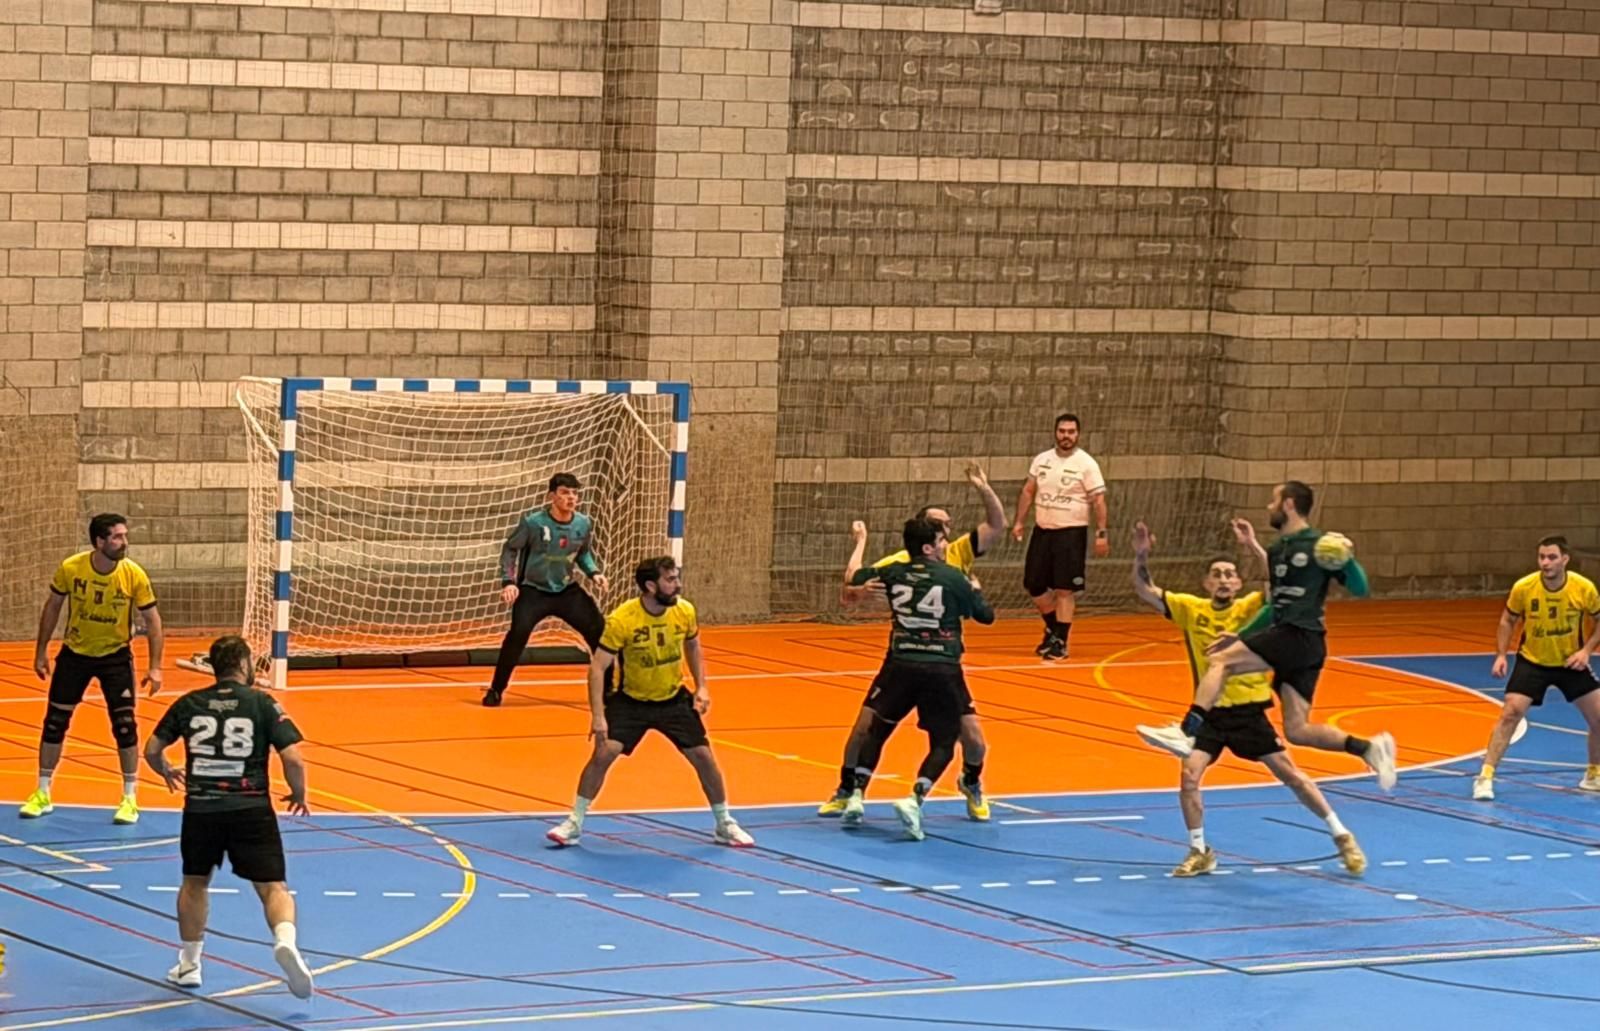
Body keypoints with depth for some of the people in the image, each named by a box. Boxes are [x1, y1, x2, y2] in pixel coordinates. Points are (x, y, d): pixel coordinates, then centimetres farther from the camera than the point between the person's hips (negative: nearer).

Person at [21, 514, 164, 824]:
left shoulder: (134, 575, -20)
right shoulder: (70, 569, -19)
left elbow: (152, 619, -9)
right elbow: (53, 607, -1)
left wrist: (154, 667, -13)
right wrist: (41, 652, 2)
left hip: (115, 655, -1)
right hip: (75, 652, 1)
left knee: (125, 724, -8)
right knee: (55, 720, 4)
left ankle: (130, 799, 6)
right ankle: (42, 795, 19)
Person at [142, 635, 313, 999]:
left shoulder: (189, 704, 8)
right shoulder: (263, 703, 0)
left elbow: (152, 750, 15)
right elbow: (293, 759, -7)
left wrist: (166, 773, 37)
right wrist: (298, 795, 11)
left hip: (200, 807, 2)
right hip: (251, 808, -2)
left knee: (195, 883, 24)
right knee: (273, 888, -2)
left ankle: (189, 964, 30)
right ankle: (285, 941, -31)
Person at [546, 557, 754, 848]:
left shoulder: (684, 611, -13)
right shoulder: (621, 620, -26)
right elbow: (598, 668, -22)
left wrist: (701, 687, 0)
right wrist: (598, 716, -29)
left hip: (674, 700, 3)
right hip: (630, 701, -3)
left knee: (704, 757, -1)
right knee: (604, 753, -18)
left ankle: (725, 826, 19)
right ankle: (574, 823, -3)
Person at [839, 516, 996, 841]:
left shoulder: (894, 573, 6)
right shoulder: (953, 578, -3)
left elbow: (853, 579, 25)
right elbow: (986, 616, 9)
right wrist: (976, 589, 29)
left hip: (900, 665, 3)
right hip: (942, 670, -3)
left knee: (877, 730, 23)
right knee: (943, 744, 8)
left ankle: (857, 796, 10)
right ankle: (914, 800, -15)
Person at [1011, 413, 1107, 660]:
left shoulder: (1086, 464, -8)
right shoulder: (1041, 459, 6)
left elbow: (1098, 500, -9)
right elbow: (1028, 491, 14)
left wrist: (1101, 534, -15)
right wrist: (1019, 522, 7)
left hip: (1071, 533, -5)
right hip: (1042, 530, 5)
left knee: (1064, 589, -5)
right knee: (1033, 586, 7)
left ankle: (1061, 642, 4)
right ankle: (1052, 629, 28)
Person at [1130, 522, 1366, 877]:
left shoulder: (1251, 607, -7)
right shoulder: (1191, 609, 0)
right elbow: (1144, 591, 0)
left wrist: (1254, 546, -29)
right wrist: (1141, 556, -15)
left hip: (1249, 711, -2)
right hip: (1210, 713, 2)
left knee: (1290, 774, 0)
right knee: (1189, 775, -14)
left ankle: (1342, 837, 14)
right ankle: (1199, 853, 5)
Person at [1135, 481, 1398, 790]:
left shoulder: (1319, 545, -4)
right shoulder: (1276, 551, 22)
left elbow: (1360, 589, -6)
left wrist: (1348, 559, -23)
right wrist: (1241, 635, 28)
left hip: (1299, 636, -9)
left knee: (1219, 662, -14)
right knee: (1296, 730, 2)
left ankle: (1187, 732, -25)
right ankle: (1369, 748, 3)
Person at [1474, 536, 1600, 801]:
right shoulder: (1523, 588, -19)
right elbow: (1508, 621, 0)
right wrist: (1501, 655, -11)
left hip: (1571, 663, 2)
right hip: (1532, 662, -2)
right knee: (1510, 713, -17)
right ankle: (1485, 777, -13)